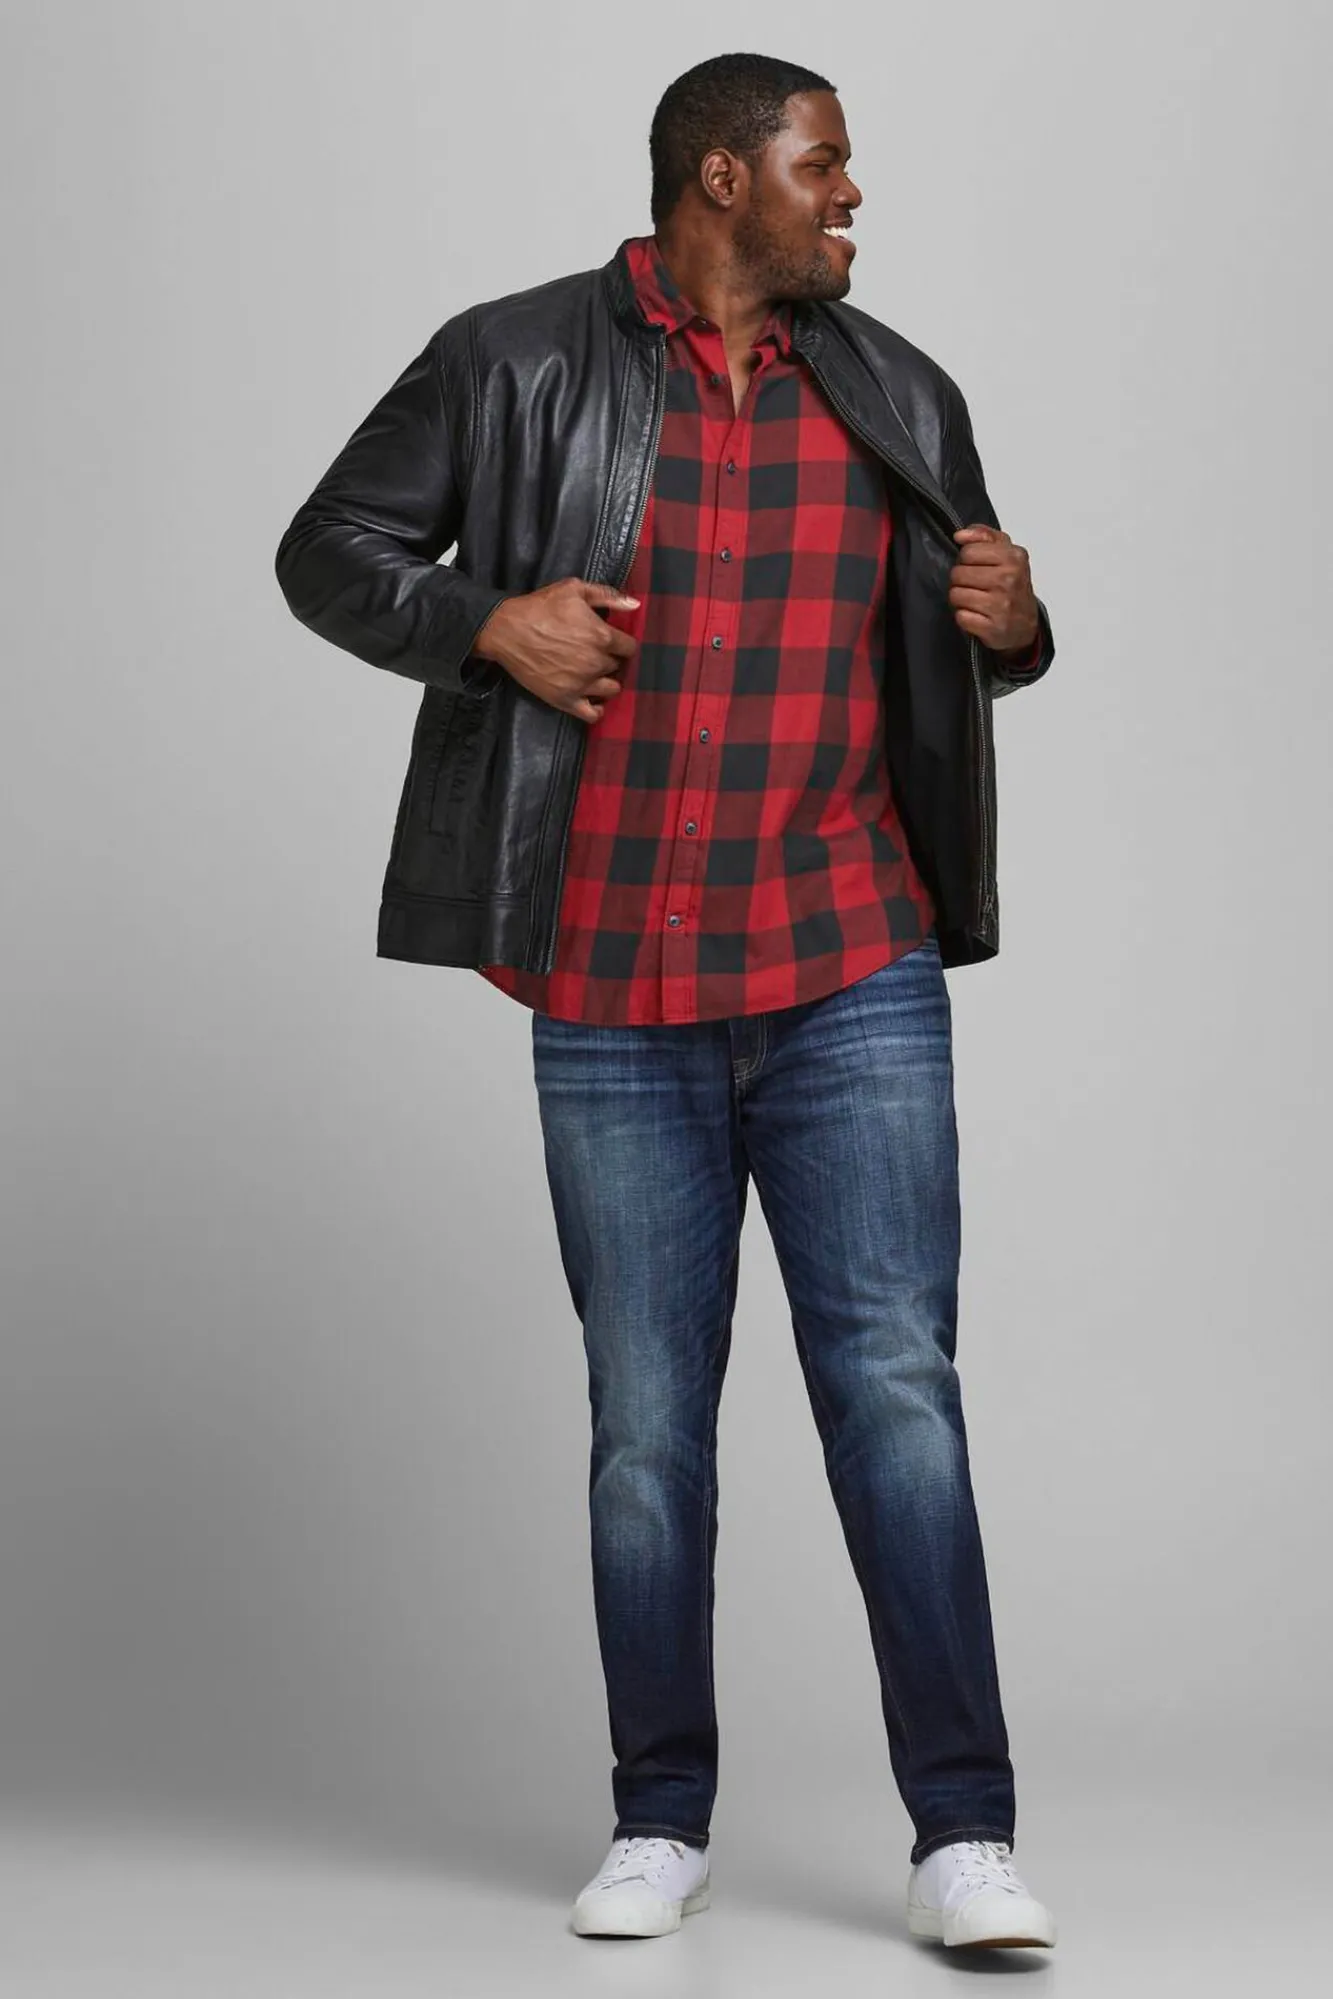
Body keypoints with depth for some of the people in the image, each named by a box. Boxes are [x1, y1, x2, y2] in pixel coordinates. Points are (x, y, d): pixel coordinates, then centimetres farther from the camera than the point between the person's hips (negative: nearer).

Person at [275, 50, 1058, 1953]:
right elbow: (332, 549, 6)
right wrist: (480, 620, -13)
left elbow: (964, 647, 20)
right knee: (647, 1421, 6)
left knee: (894, 1383, -6)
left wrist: (1013, 625, -4)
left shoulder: (895, 397, 10)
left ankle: (963, 1834, -1)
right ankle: (662, 1824, 20)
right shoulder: (515, 365, 1)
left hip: (853, 980, 1)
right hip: (614, 1008, -1)